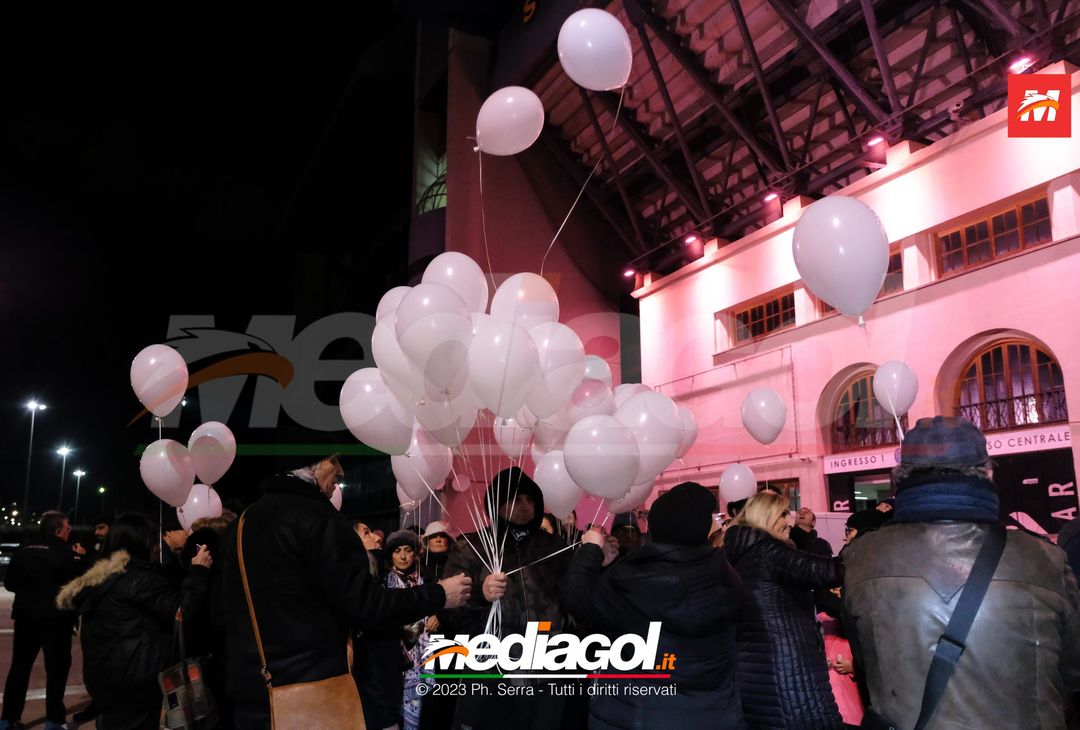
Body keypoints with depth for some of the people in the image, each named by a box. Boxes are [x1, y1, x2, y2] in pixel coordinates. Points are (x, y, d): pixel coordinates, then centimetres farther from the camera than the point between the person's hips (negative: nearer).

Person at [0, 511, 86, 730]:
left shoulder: (23, 551, 3)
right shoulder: (65, 554, -15)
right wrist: (80, 558, 2)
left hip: (26, 616, 5)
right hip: (56, 618, -5)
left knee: (19, 667, 14)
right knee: (56, 669, 4)